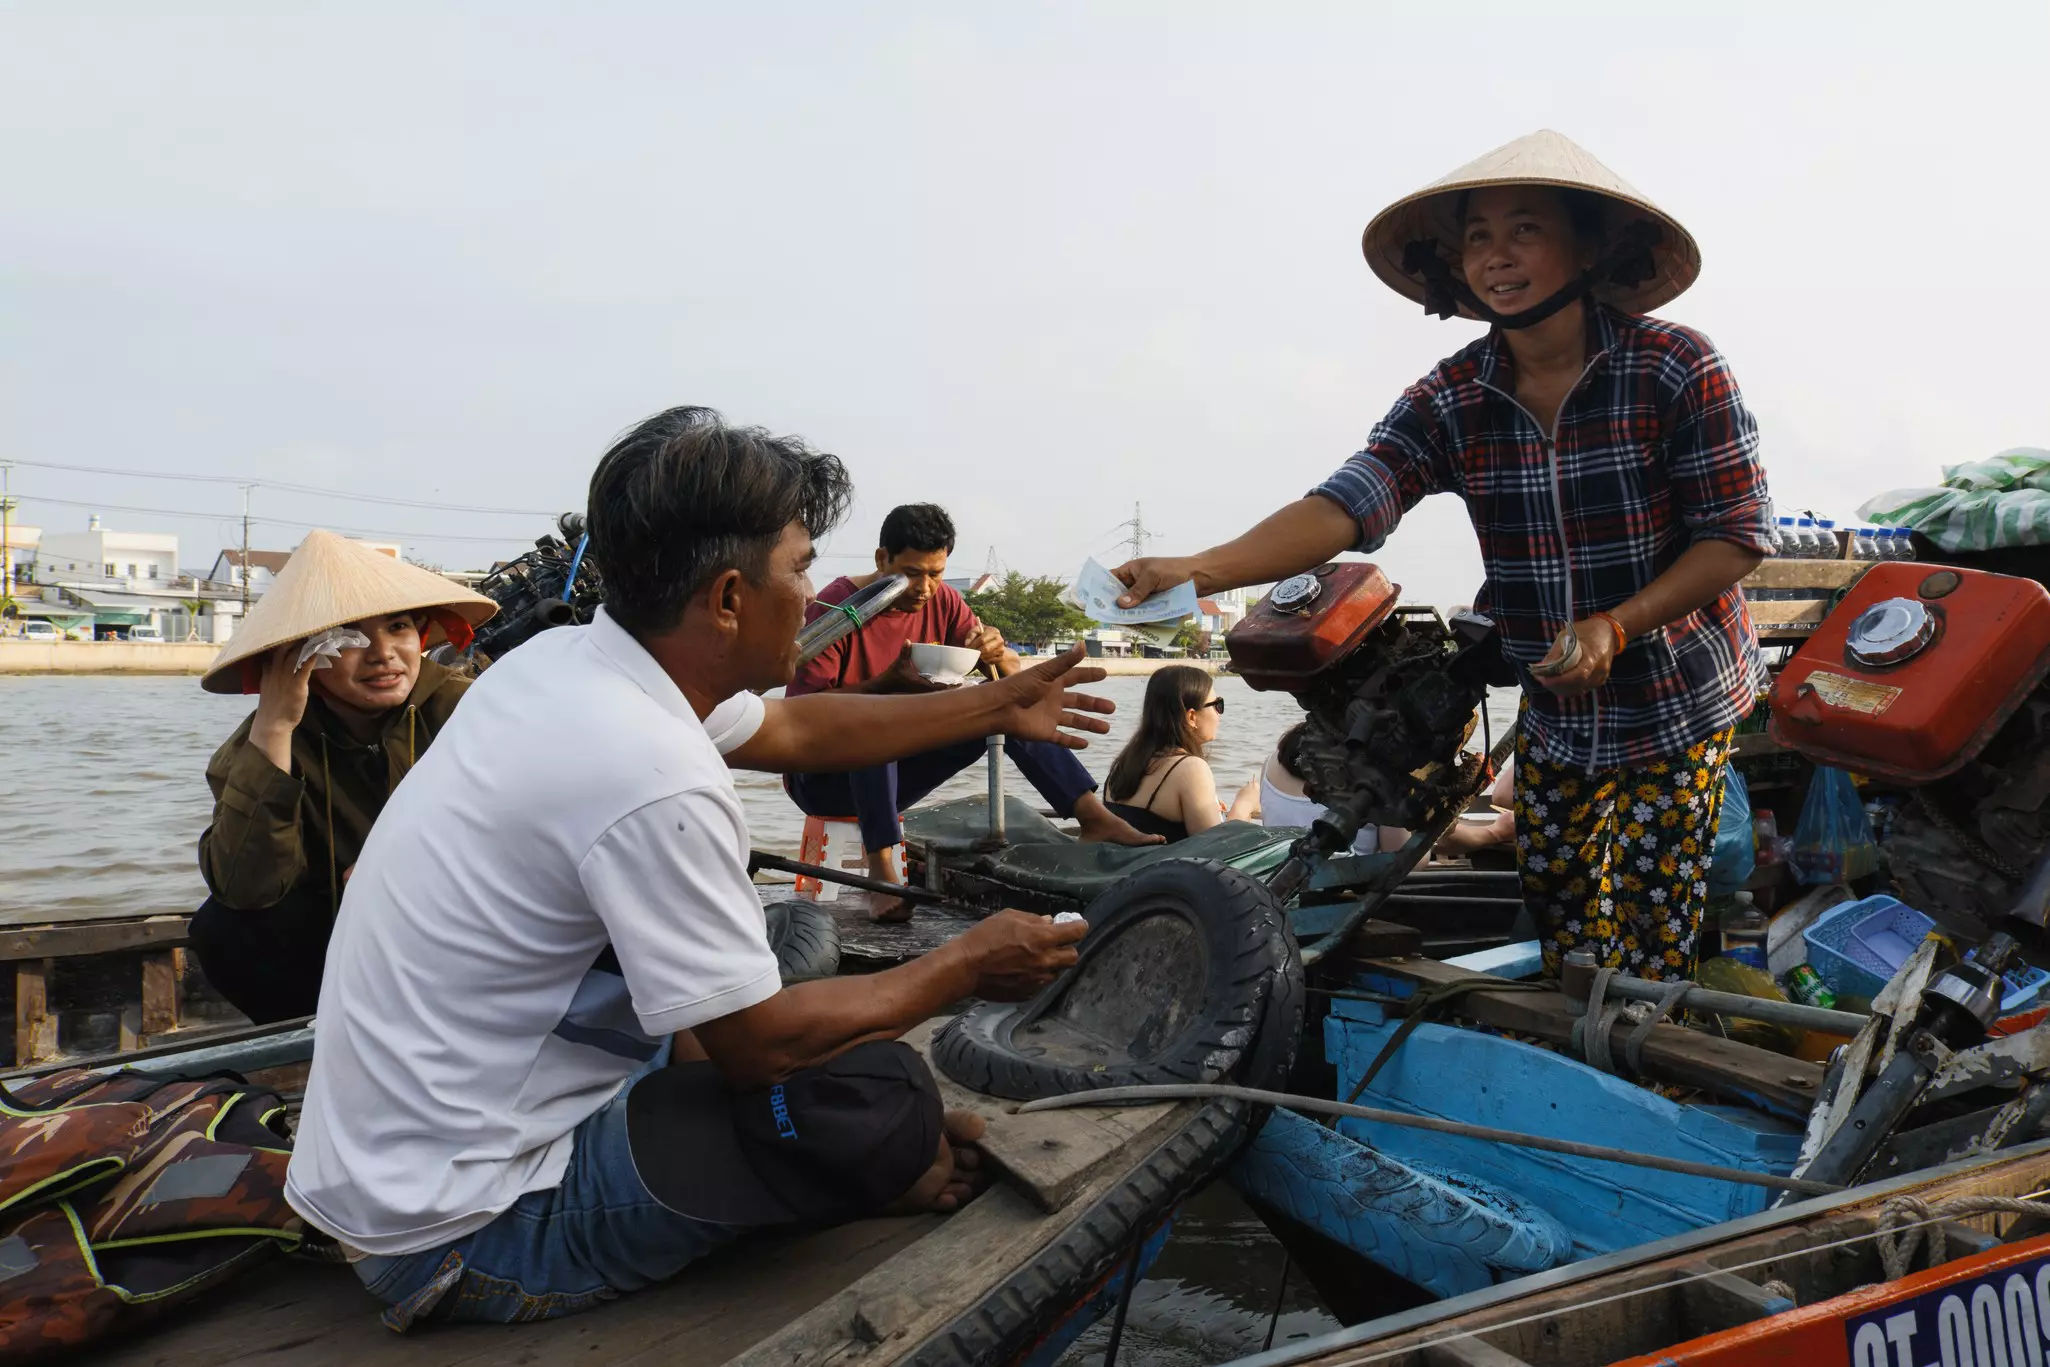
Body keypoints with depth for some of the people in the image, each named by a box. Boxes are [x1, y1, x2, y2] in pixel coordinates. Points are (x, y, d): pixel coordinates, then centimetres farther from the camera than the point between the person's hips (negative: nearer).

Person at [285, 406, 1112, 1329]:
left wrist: (996, 708, 21)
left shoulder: (570, 660, -3)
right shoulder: (652, 777, -30)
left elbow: (795, 731, 13)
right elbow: (761, 1043, -20)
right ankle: (892, 1171, 15)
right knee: (879, 1095, -14)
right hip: (461, 1236, -9)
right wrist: (965, 967, -6)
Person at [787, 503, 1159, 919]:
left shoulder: (943, 602, -2)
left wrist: (997, 653, -25)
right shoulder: (835, 607, -18)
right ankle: (881, 865, -38)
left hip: (890, 773, 5)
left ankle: (1094, 816, -14)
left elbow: (1014, 677, -1)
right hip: (822, 778, -5)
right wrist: (888, 681, -36)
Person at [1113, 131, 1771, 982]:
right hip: (1553, 718, 3)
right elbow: (1345, 506, -21)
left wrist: (1614, 626, -25)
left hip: (1679, 713, -3)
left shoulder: (1678, 370, -13)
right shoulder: (1448, 402, -6)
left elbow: (1736, 536, -10)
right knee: (1556, 927, 11)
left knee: (1647, 956, -2)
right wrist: (1199, 570, -37)